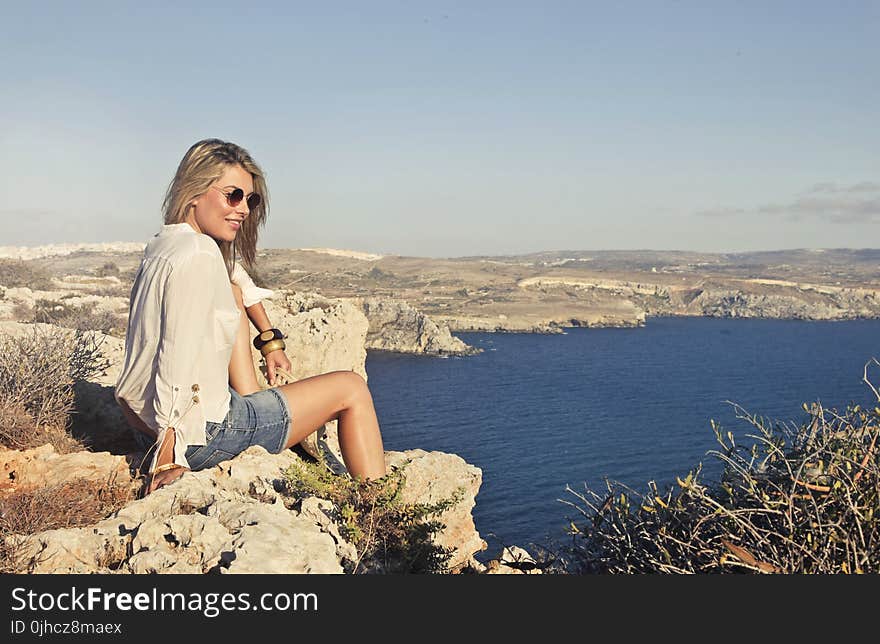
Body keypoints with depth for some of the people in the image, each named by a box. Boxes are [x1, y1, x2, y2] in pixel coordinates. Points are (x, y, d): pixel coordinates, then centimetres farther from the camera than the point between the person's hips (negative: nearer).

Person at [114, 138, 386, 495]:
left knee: (232, 293, 23)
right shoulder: (199, 257, -21)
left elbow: (238, 279, 28)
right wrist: (168, 459, -25)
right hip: (197, 433, -9)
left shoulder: (163, 243, 8)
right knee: (352, 388, 4)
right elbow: (177, 363, -27)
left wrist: (270, 339, 25)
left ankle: (250, 401, 17)